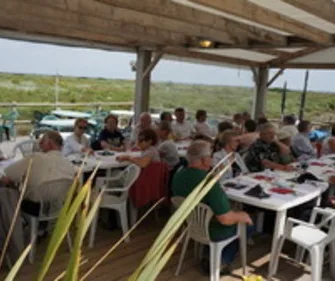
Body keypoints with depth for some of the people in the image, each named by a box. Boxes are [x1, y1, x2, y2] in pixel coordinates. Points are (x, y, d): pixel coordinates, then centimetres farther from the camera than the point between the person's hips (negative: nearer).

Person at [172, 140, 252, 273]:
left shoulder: (178, 175, -9)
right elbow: (226, 219, -31)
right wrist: (243, 216, -11)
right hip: (210, 231, -7)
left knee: (238, 215, 25)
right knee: (247, 224, 15)